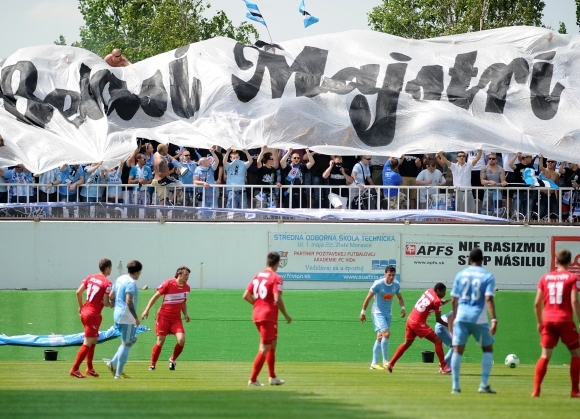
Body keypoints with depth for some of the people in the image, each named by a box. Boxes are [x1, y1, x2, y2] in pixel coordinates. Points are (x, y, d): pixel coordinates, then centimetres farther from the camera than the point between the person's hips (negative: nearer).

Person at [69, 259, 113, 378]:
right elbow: (105, 303, -15)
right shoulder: (107, 283, -12)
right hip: (94, 315, -8)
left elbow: (78, 292, 4)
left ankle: (90, 368, 23)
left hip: (85, 312, 8)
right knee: (87, 343, -4)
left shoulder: (90, 278, 7)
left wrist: (81, 307, 17)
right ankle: (74, 369, -6)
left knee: (93, 340, 20)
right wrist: (112, 304, 6)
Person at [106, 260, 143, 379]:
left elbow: (111, 296, 16)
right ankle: (118, 373, 2)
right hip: (127, 317, -9)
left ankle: (113, 363, 14)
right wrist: (136, 317, -18)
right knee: (126, 344, -1)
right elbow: (129, 301, -23)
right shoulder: (131, 282, -16)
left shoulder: (120, 279, 11)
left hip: (118, 315, 9)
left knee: (132, 340, 20)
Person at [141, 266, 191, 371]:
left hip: (176, 318, 4)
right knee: (160, 342, -4)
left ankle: (173, 360, 10)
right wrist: (147, 309, -8)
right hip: (163, 317, -4)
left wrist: (185, 314, 5)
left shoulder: (186, 288, 6)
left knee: (181, 340, -15)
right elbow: (156, 296, -3)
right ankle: (152, 365, 13)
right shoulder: (168, 284, -10)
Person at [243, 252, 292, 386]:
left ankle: (272, 377, 26)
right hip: (269, 316, -8)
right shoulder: (276, 278, -12)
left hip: (257, 314, 8)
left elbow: (246, 296, 8)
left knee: (272, 344, 21)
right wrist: (286, 315, -8)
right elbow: (277, 300, -20)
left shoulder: (257, 276, 10)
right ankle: (253, 379, -7)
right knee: (264, 348, -4)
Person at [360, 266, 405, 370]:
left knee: (380, 338, 10)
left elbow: (399, 298, 15)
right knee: (386, 333, -23)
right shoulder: (378, 284, -17)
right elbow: (368, 298, -9)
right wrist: (363, 312, -6)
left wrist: (402, 307, -4)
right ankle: (385, 361, -16)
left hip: (388, 314, 6)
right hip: (378, 313, -6)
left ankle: (374, 363, 17)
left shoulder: (396, 285, -1)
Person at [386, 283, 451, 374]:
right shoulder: (437, 301, -13)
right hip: (418, 323, -8)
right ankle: (443, 367, -7)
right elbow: (438, 319, -11)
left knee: (407, 343, 24)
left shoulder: (429, 291, 7)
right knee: (437, 341, -4)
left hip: (410, 319, 8)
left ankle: (390, 364, 27)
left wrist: (442, 302, 6)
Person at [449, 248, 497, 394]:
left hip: (461, 316, 2)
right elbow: (488, 299, -12)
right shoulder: (487, 276, -1)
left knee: (457, 350, 5)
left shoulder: (461, 274, 8)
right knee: (488, 349, 12)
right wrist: (494, 319, -16)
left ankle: (455, 386, -1)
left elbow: (454, 299, 10)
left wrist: (453, 318, 21)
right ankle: (484, 385, 3)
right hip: (479, 318, -2)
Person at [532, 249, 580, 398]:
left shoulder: (545, 278, 9)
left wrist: (540, 322, 19)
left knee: (545, 355, 5)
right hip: (565, 320, -3)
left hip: (548, 320, 3)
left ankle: (536, 389, -7)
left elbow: (537, 303, 8)